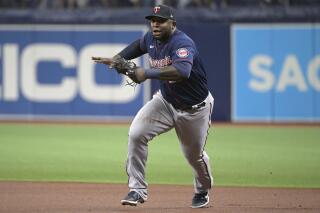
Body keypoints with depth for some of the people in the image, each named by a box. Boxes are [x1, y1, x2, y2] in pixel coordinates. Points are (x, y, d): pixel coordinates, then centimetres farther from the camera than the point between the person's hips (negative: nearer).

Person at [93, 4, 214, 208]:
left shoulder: (183, 43, -31)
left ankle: (203, 191, 45)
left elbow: (182, 71, -51)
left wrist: (147, 73, -50)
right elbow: (138, 46, 19)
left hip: (195, 108, -5)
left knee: (195, 155, 12)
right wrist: (116, 59, 5)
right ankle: (138, 190, -10)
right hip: (166, 101, 5)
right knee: (136, 134, -17)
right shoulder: (151, 38, -7)